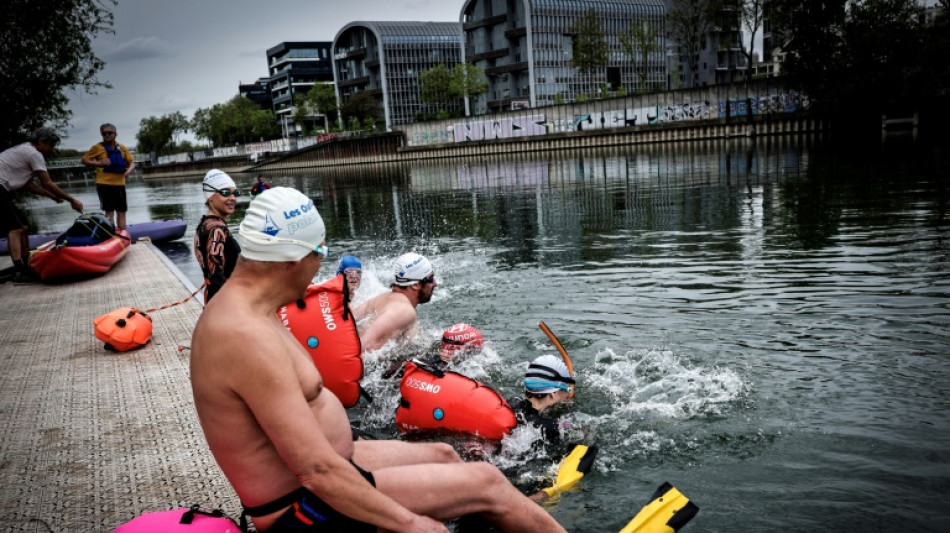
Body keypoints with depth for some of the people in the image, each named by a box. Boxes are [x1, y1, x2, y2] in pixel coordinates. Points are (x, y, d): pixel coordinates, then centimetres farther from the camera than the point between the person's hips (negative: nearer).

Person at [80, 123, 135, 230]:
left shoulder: (122, 148, 8)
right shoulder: (98, 147, -2)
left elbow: (132, 162, 11)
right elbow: (84, 160, -1)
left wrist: (129, 170, -10)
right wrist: (99, 163, -16)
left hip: (119, 184, 4)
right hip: (104, 184, -4)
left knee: (121, 212, 8)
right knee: (109, 211, -5)